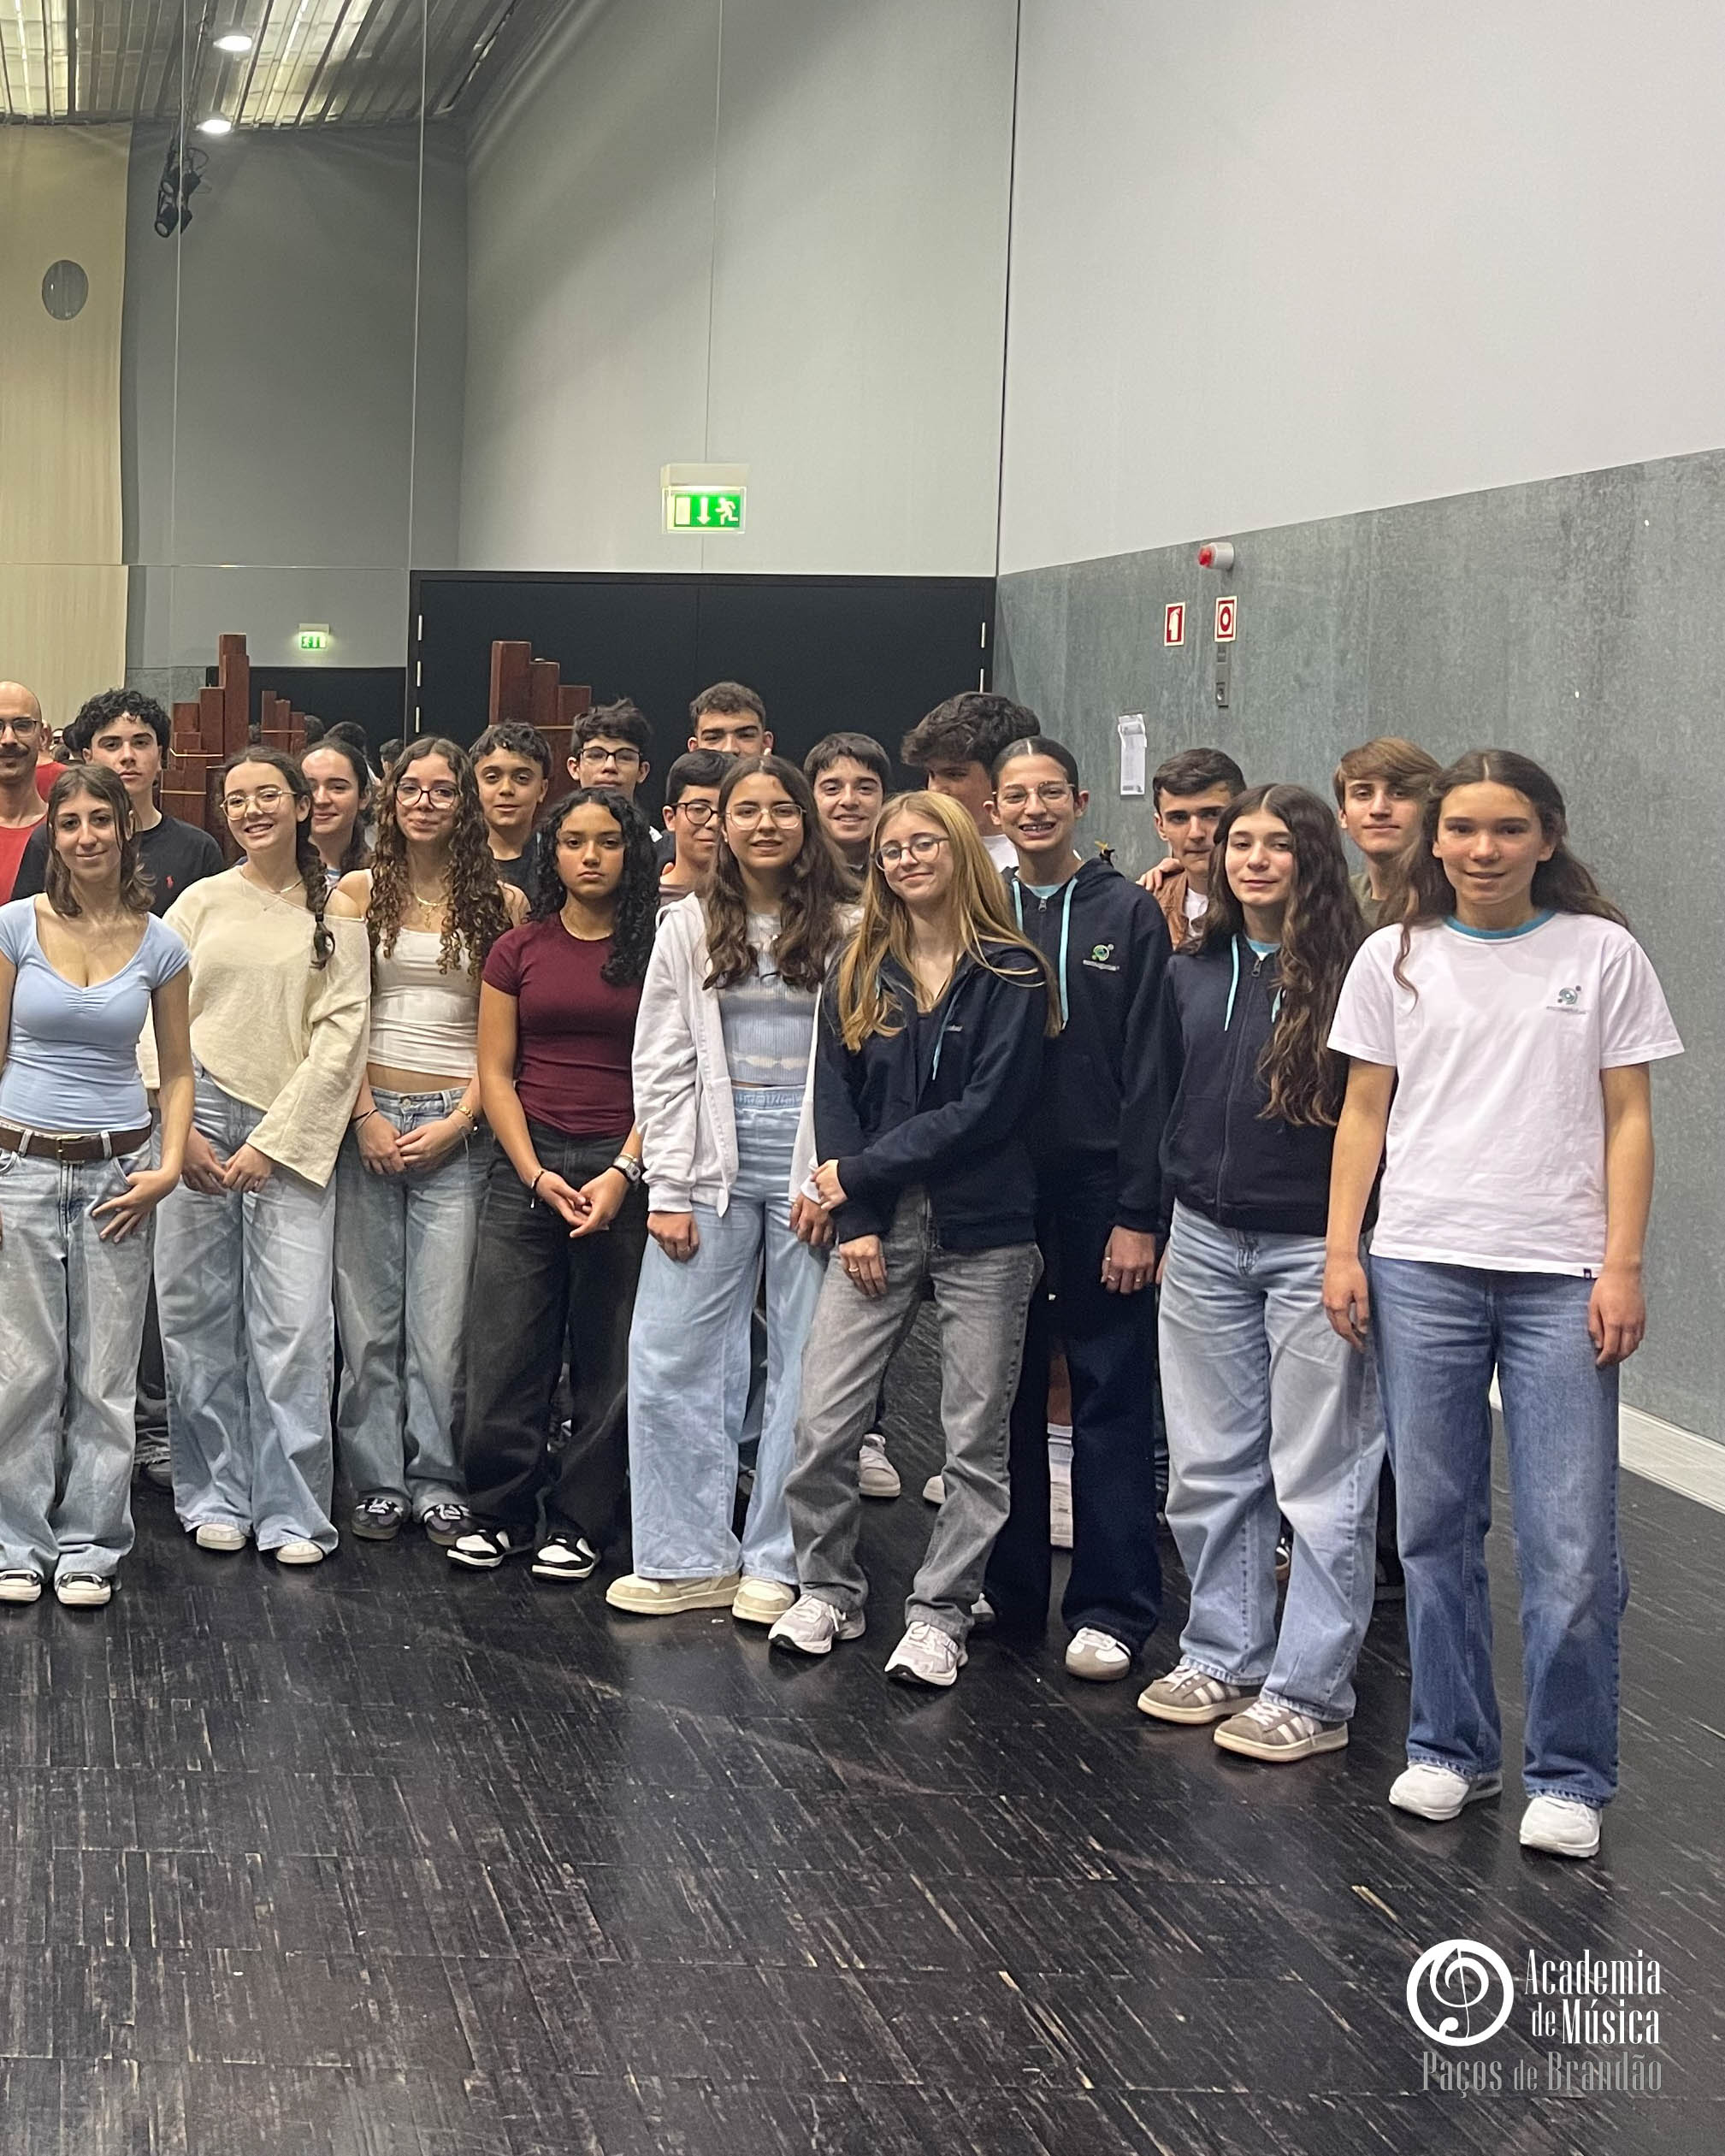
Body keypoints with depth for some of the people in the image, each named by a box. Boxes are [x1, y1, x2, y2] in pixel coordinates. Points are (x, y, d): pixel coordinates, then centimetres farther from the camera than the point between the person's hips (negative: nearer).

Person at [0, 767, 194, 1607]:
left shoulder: (158, 945, 2)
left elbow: (176, 1071, 10)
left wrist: (169, 1166, -4)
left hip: (116, 1171, 1)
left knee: (105, 1372, 5)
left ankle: (88, 1545, 17)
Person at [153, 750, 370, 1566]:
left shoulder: (336, 912, 5)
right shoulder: (201, 902, 8)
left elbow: (340, 1038, -1)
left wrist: (270, 1143, -7)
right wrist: (178, 1130, -6)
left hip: (291, 1135, -1)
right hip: (197, 1125, 1)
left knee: (297, 1327, -7)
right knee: (200, 1319, 3)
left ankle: (293, 1512, 1)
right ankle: (218, 1498, 14)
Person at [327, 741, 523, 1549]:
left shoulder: (501, 903, 6)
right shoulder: (359, 892, 7)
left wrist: (460, 1120, -6)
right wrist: (366, 1117, -6)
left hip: (455, 1127, 0)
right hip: (367, 1116, 1)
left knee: (442, 1318, -2)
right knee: (369, 1314, 2)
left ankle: (437, 1482, 9)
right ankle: (378, 1481, 11)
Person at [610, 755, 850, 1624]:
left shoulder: (846, 930, 1)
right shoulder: (688, 927, 8)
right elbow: (661, 1065, 5)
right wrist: (668, 1188, -1)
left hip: (814, 1162, -2)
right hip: (714, 1155, 2)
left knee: (806, 1362, 2)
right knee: (668, 1356, -1)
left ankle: (776, 1563, 11)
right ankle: (691, 1559, 8)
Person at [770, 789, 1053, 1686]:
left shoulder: (1011, 973, -3)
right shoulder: (859, 974, 10)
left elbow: (986, 1108, -11)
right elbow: (835, 1100, 5)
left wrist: (859, 1172, -10)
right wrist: (854, 1219, -7)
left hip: (982, 1231, -3)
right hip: (877, 1226, 3)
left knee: (975, 1440, 3)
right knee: (821, 1424, -2)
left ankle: (939, 1614, 14)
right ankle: (827, 1591, 16)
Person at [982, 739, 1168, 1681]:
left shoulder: (1128, 913, -1)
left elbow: (1149, 1073, -6)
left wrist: (1139, 1213, -11)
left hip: (1099, 1189, -3)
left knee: (1112, 1403, 1)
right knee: (1004, 1398, 10)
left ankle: (1109, 1609, 7)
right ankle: (1005, 1590, 21)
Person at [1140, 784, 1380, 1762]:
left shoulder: (1352, 974, -9)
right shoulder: (1193, 971, 9)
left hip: (1313, 1247, -6)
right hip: (1206, 1243, 6)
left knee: (1319, 1477, 1)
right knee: (1209, 1469, 13)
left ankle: (1310, 1692, 8)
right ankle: (1225, 1657, 26)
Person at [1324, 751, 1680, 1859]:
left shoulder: (1602, 954, 3)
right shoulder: (1396, 959, 7)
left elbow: (1629, 1121, 3)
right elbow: (1364, 1112, 10)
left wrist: (1622, 1267, -4)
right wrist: (1343, 1251, 2)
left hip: (1560, 1277, -2)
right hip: (1421, 1267, 2)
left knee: (1572, 1544, -4)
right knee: (1436, 1525, 8)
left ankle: (1570, 1777, 8)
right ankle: (1452, 1748, 21)